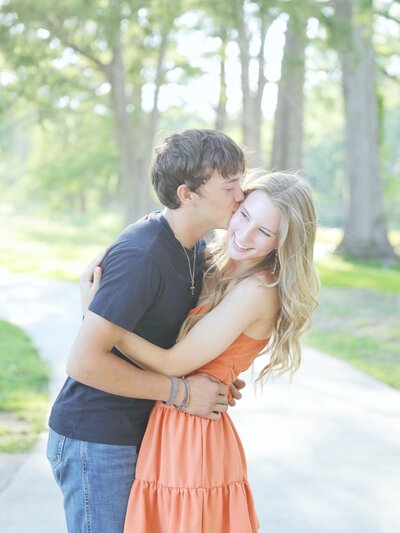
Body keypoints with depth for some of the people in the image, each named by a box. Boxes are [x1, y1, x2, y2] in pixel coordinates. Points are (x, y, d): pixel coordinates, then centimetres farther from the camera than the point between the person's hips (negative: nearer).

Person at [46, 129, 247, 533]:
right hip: (95, 441, -9)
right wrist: (181, 392, -21)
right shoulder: (141, 256, -25)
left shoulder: (194, 245, 4)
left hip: (139, 431, 9)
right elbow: (84, 361, -28)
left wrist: (214, 380, 1)